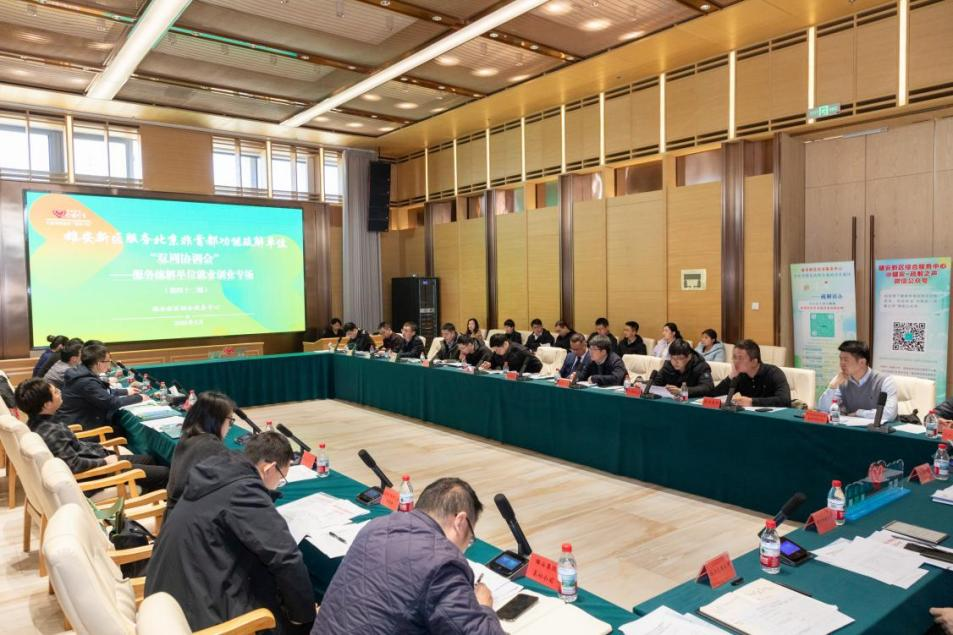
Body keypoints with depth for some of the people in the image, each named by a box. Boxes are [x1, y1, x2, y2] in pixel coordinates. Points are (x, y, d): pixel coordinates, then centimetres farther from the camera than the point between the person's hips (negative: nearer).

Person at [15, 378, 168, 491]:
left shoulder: (38, 420, 1)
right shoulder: (51, 432, -29)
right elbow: (74, 465, -29)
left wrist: (100, 450, 9)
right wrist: (104, 461, -16)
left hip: (91, 458, 10)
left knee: (148, 459, 21)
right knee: (164, 474, -7)